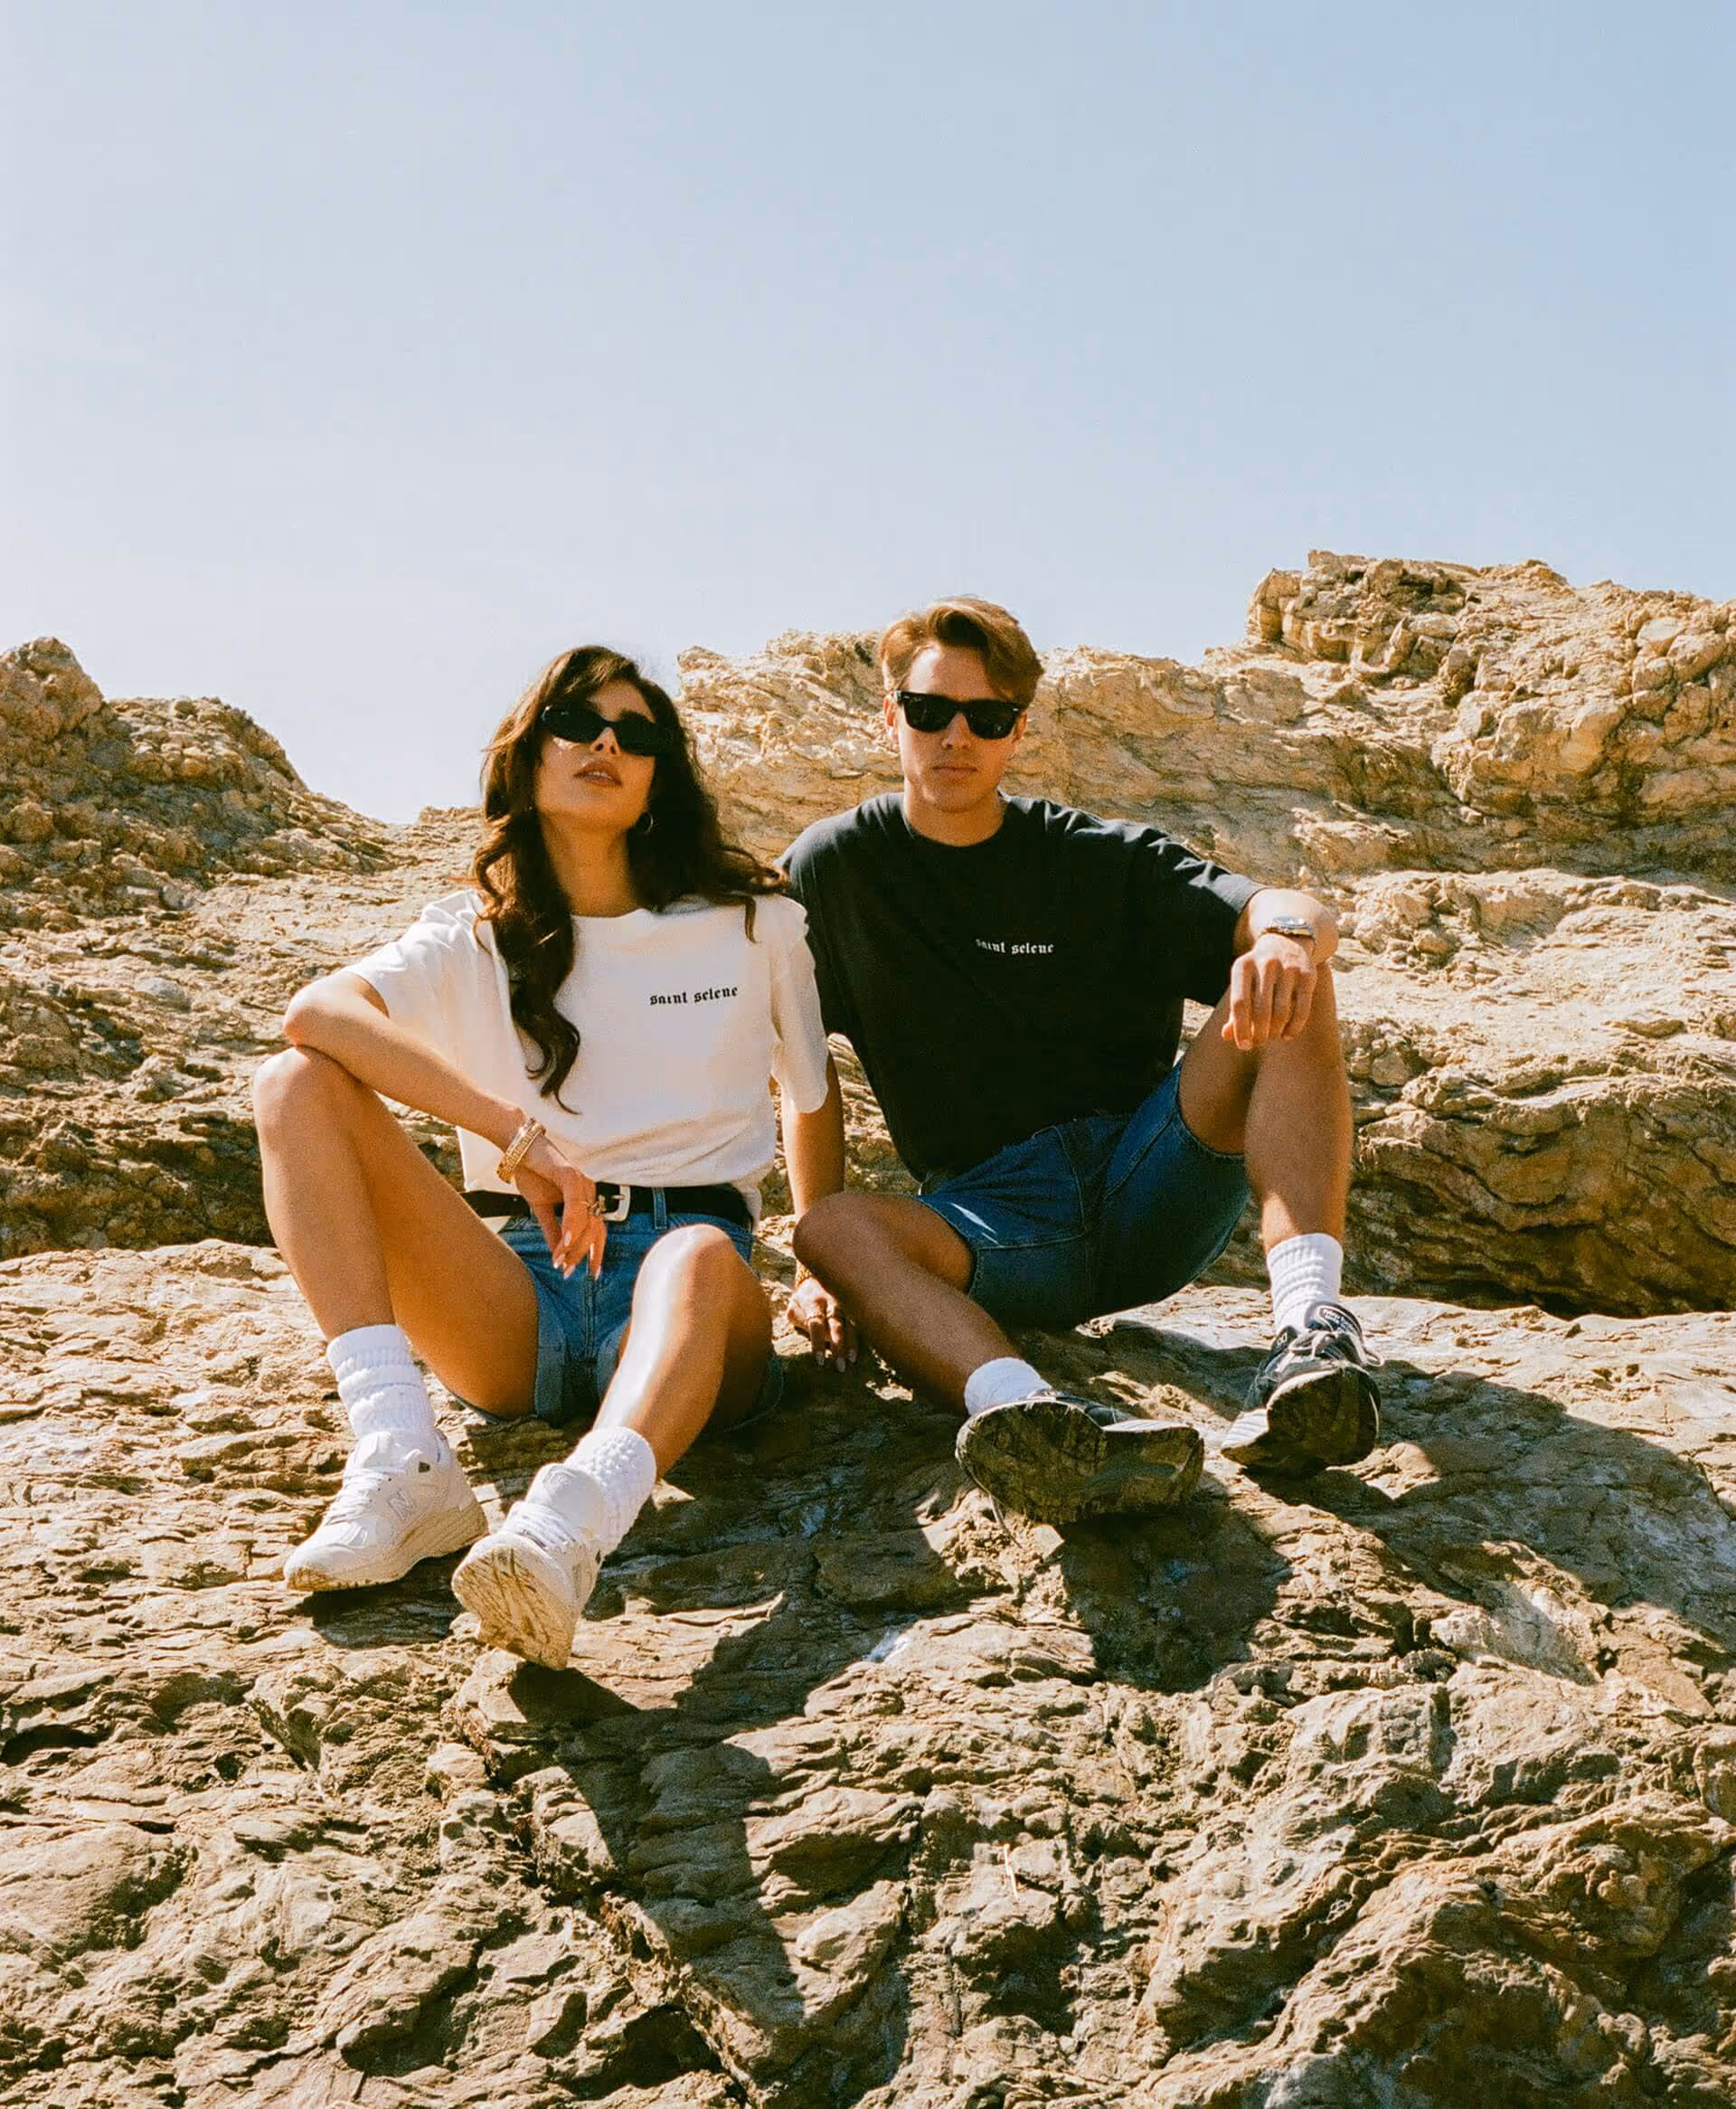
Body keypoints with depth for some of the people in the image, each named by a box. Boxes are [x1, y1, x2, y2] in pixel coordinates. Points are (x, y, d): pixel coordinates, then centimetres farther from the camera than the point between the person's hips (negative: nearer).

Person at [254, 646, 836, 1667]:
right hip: (516, 1299, 2)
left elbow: (814, 1096, 25)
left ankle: (567, 1526, -71)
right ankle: (404, 1463, -36)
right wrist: (517, 1134, -24)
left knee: (701, 1255, -39)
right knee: (299, 1084, -17)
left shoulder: (754, 923, 13)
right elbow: (316, 1012, -12)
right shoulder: (474, 941, 9)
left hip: (679, 1290, -1)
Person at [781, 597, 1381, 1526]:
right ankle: (1028, 1416, -62)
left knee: (1281, 989, -22)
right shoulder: (832, 869, 7)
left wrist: (1285, 934, -35)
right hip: (991, 1224, -1)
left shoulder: (1102, 859, 5)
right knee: (836, 1227, -32)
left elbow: (1300, 912, -9)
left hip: (1150, 1183, 1)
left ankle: (1312, 1326, -41)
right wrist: (821, 1258, -4)